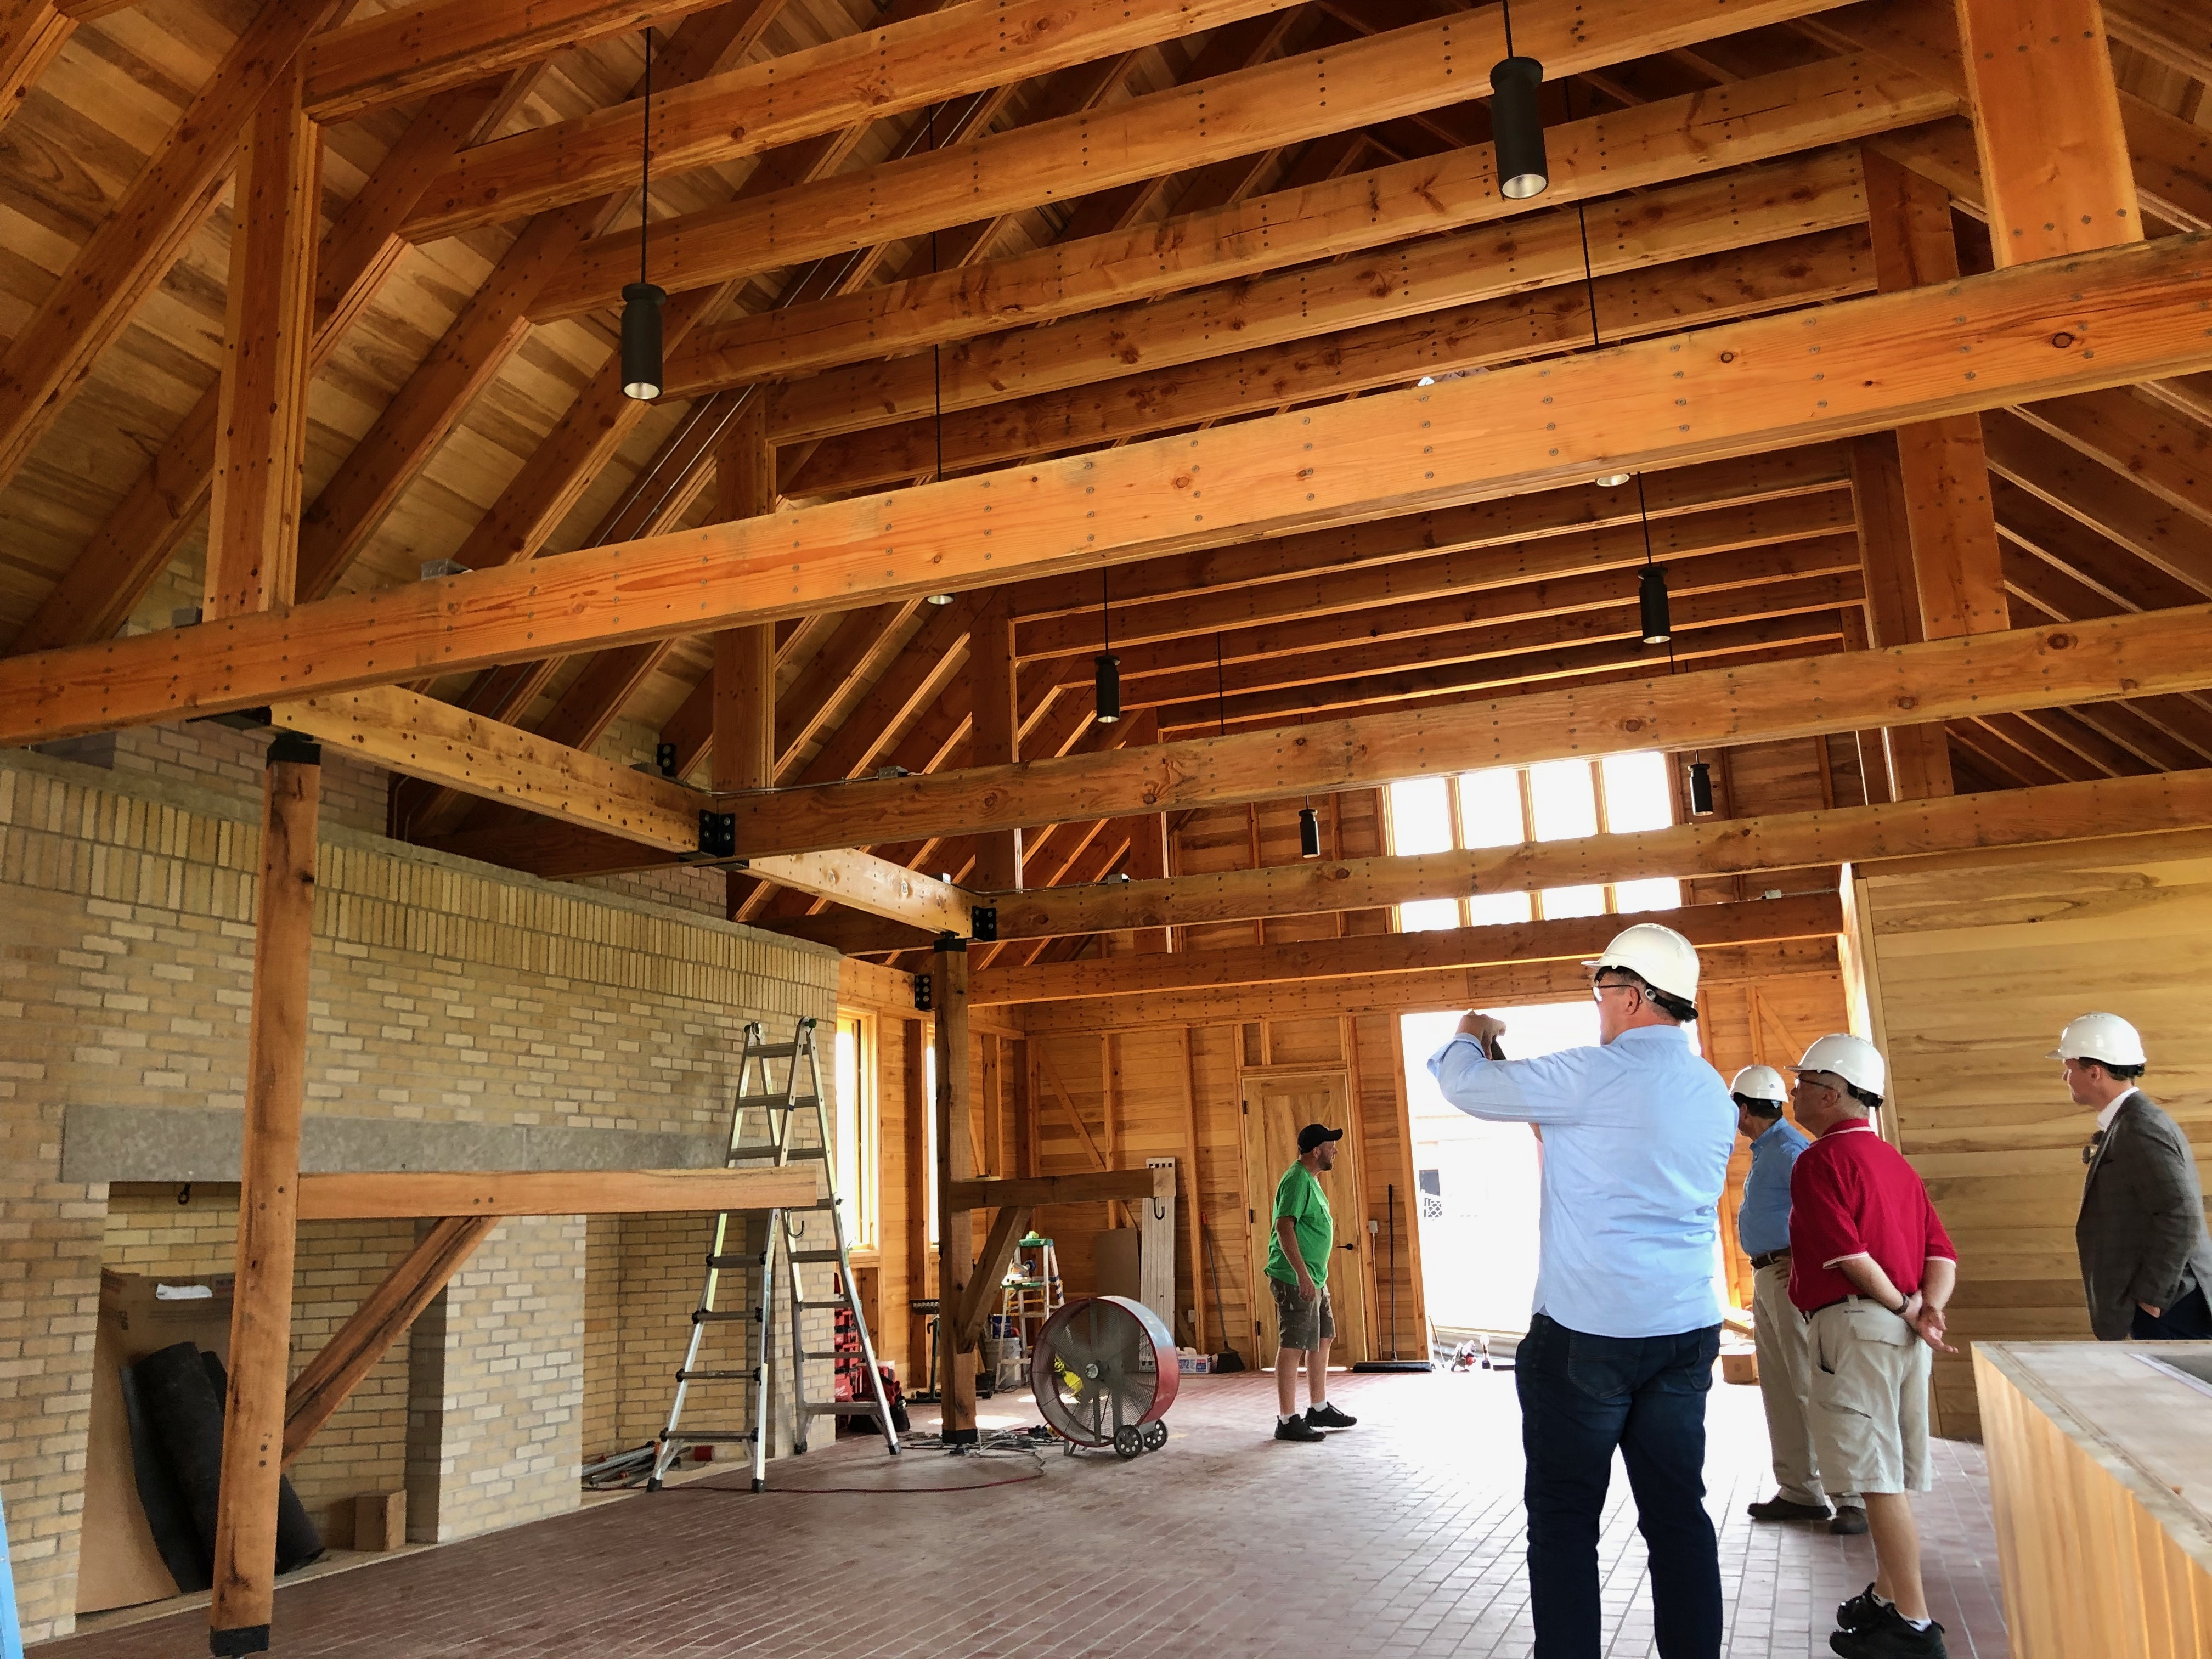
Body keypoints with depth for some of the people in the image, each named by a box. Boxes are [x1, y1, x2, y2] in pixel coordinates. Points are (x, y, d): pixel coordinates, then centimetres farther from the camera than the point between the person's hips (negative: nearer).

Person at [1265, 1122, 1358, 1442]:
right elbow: (1284, 1226, -25)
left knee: (1322, 1341, 17)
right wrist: (1302, 1275, -29)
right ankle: (1288, 1421, -2)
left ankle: (1319, 1409, 29)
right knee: (1293, 1347, -6)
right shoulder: (1297, 1180, -17)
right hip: (1295, 1279, -11)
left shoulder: (1311, 1180, 16)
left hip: (1315, 1279, 11)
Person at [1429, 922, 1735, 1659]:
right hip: (1689, 1329, 7)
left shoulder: (1593, 1077, -15)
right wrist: (1555, 1129, 24)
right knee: (1677, 1511, 12)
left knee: (1564, 1514, 4)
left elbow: (1466, 1087, -6)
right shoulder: (1714, 1093, 9)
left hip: (1587, 1332, -7)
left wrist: (1469, 1038, 14)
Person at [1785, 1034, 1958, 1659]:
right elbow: (1942, 1253, 11)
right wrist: (1928, 1306, -3)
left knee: (1879, 1477, -5)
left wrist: (1903, 1308, -8)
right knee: (1889, 1474, 17)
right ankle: (1887, 1593, 27)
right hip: (1902, 1331, 9)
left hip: (1856, 1325, -9)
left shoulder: (1820, 1160, -10)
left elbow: (1849, 1254, -19)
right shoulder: (1894, 1161, 18)